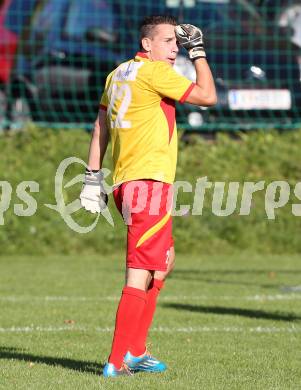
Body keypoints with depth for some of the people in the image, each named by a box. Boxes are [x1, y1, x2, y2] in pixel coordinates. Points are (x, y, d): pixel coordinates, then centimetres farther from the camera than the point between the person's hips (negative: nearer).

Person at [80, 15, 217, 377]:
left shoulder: (118, 74, 16)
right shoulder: (153, 72, -11)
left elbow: (100, 126, 20)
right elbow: (207, 96, -8)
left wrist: (94, 175, 22)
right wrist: (198, 51, 3)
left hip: (124, 184, 10)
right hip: (148, 182, -10)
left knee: (162, 262, 22)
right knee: (141, 275, -10)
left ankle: (135, 351, 22)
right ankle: (117, 361, -12)